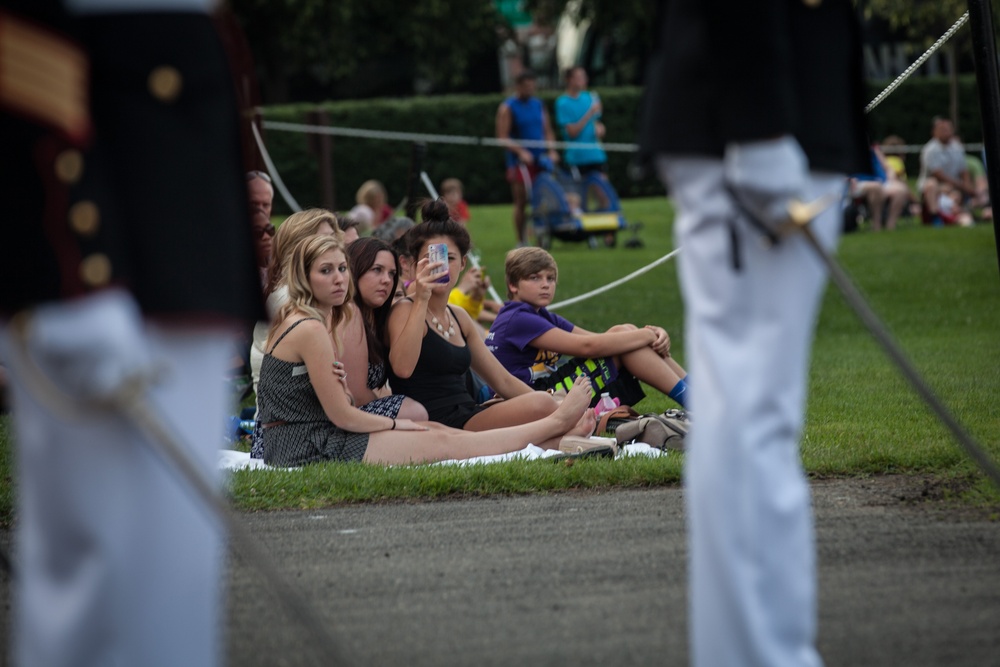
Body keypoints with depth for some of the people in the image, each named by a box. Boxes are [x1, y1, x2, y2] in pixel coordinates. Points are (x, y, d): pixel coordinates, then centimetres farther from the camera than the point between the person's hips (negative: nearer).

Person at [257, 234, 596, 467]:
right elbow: (341, 415, -17)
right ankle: (555, 423, 3)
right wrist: (396, 425, -2)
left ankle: (555, 430, 12)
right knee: (443, 443, -3)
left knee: (436, 432, 9)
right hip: (310, 448, -10)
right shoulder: (310, 329, -17)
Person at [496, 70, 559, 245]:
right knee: (521, 202, -5)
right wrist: (521, 152, -22)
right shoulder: (507, 108, -3)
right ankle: (522, 242, 0)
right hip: (520, 162, -5)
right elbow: (503, 138, -10)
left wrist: (551, 151, 0)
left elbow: (547, 131, 16)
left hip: (541, 159, 5)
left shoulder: (538, 104, 13)